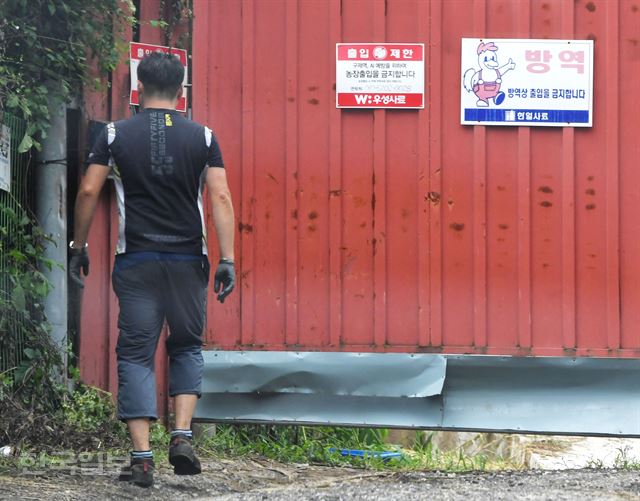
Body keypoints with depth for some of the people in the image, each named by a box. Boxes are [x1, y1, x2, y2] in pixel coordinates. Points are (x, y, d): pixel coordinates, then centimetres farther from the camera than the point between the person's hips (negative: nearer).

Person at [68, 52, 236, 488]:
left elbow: (89, 192, -2)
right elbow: (222, 198, -6)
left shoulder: (116, 135, 1)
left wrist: (79, 248, 8)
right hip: (188, 261, 1)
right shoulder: (202, 137, 2)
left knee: (136, 355, 4)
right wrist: (227, 260, -6)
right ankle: (182, 436, 1)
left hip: (137, 260, -1)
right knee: (187, 348, 18)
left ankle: (142, 457, -4)